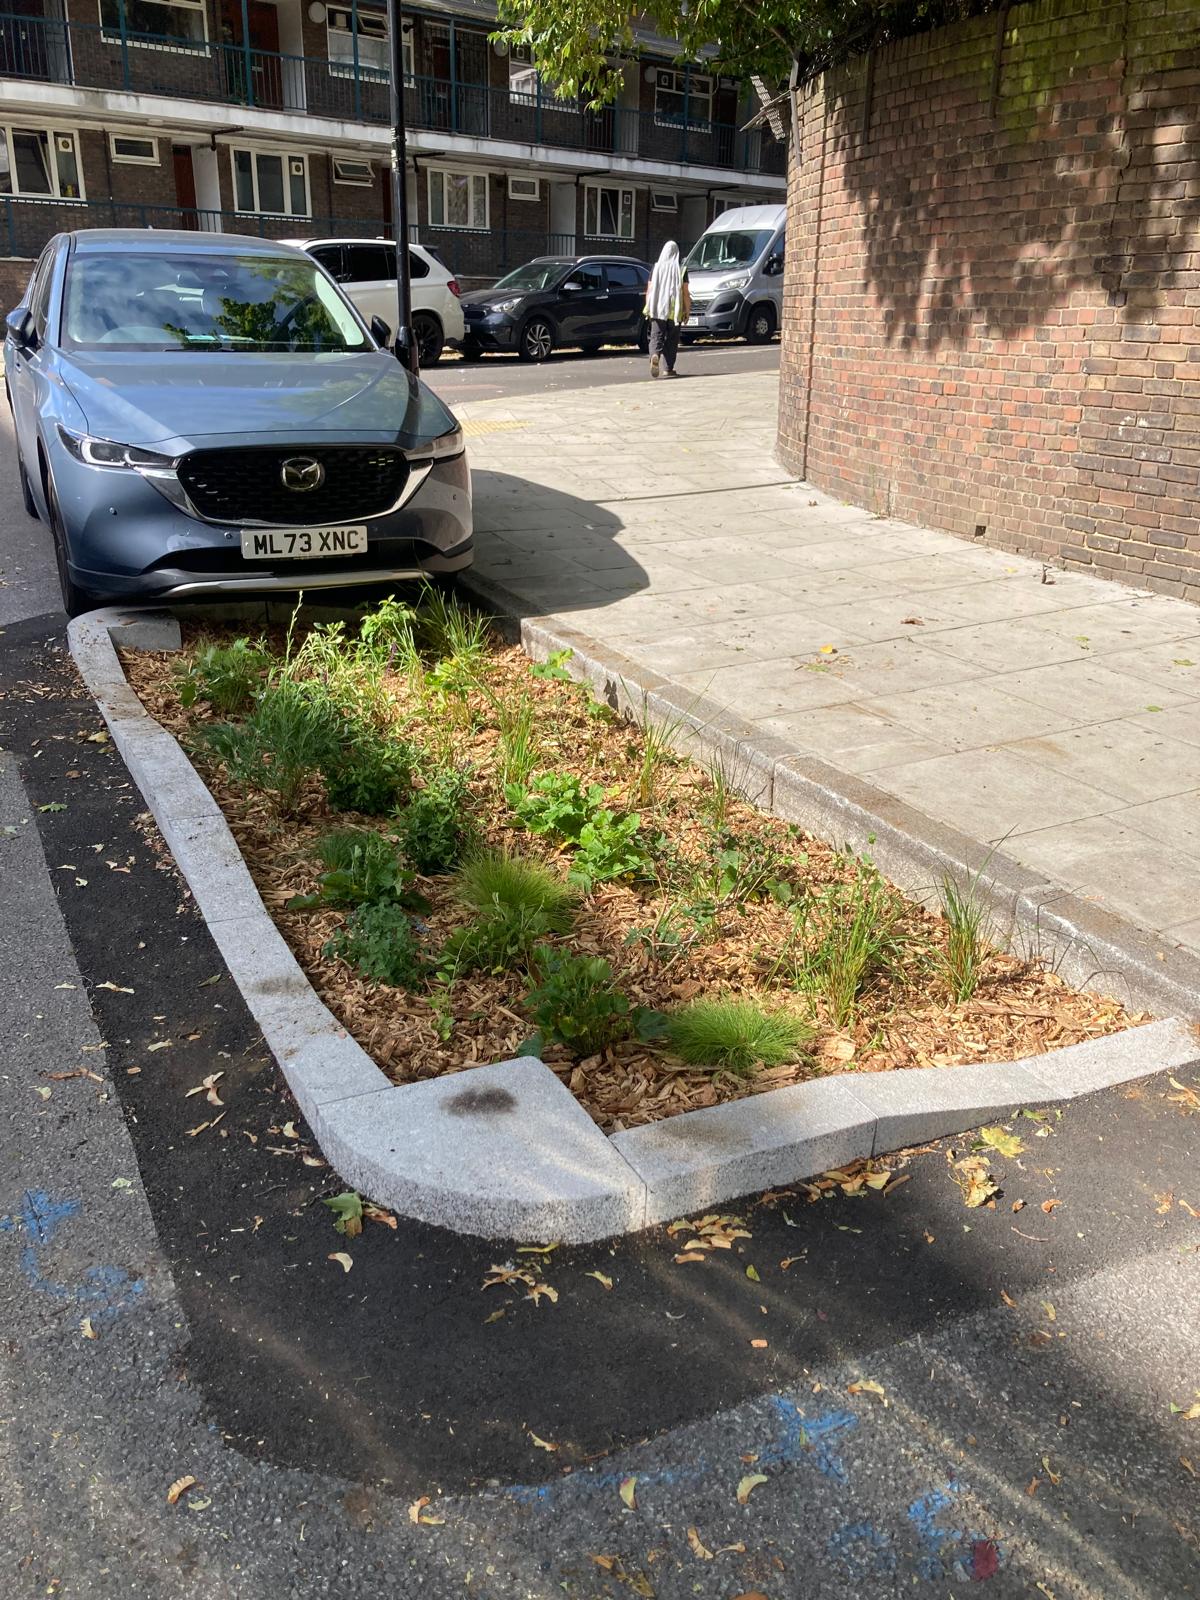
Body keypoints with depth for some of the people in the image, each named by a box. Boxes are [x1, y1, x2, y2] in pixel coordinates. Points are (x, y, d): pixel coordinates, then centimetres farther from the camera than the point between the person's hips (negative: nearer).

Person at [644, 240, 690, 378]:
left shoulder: (656, 268, 3)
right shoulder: (681, 269, -1)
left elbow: (649, 290, 4)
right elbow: (685, 292, -4)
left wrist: (648, 309, 11)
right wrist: (687, 310, 3)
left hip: (657, 310, 1)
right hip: (675, 310, -1)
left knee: (656, 336, -1)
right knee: (672, 339, 10)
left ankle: (655, 355, -30)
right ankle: (669, 368, 11)